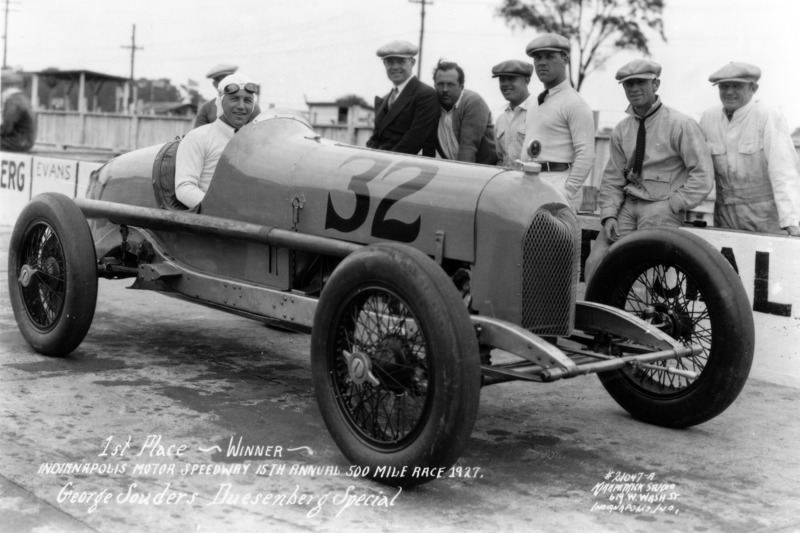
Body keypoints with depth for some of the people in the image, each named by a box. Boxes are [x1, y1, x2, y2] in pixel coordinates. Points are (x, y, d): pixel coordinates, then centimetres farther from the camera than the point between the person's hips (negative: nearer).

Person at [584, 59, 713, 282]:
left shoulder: (681, 125, -5)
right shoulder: (621, 130, 11)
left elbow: (702, 176, -7)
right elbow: (612, 179, 11)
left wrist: (671, 206, -10)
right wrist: (609, 215, -3)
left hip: (663, 208, -5)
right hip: (628, 206, 5)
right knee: (596, 261, -12)